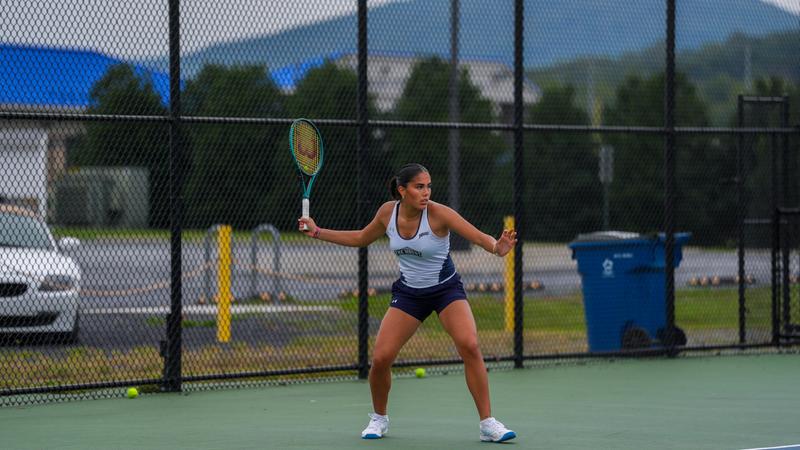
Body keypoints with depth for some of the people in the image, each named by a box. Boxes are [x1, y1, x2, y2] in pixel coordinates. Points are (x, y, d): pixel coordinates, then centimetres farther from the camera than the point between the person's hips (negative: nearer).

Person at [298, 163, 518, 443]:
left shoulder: (438, 213, -21)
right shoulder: (388, 212, -8)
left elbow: (480, 237, -29)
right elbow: (361, 238, 12)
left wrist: (497, 247, -52)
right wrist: (317, 232, 9)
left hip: (446, 290, -3)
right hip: (408, 292, 3)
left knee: (469, 346, -27)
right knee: (380, 358, -11)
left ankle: (488, 424, -17)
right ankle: (379, 418, 19)